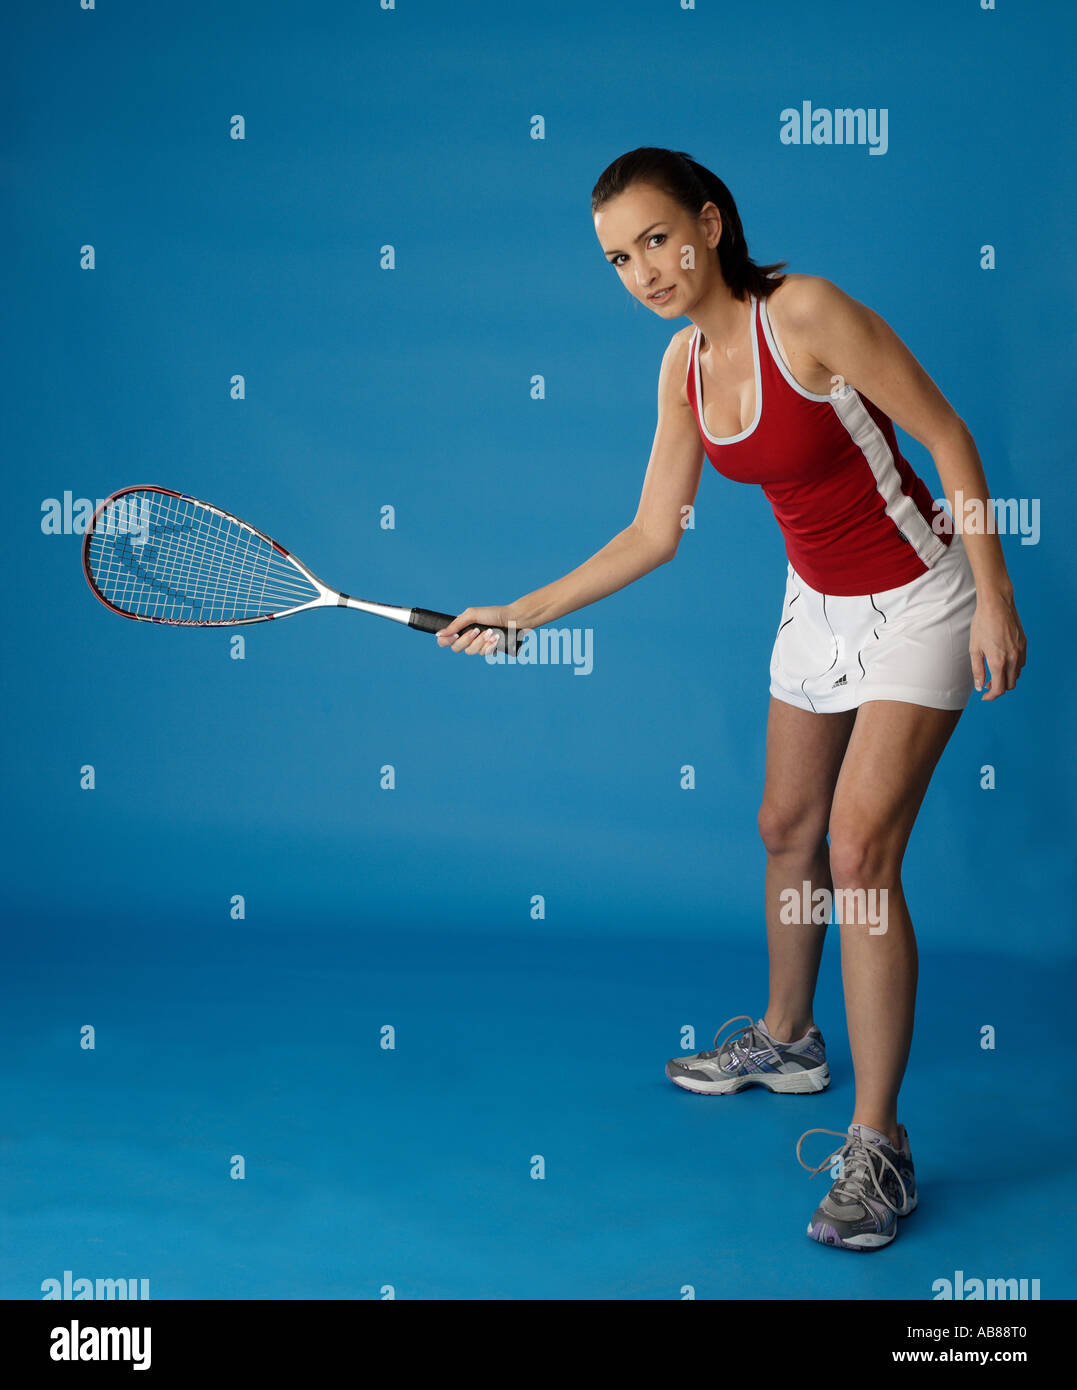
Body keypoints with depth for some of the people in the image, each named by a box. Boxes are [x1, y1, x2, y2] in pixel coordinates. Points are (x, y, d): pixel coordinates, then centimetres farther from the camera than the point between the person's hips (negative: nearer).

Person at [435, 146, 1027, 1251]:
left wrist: (995, 601, -18)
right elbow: (654, 535, 4)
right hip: (817, 607, 7)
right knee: (787, 829, 15)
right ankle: (786, 1039, 39)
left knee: (858, 849, -14)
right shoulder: (685, 364, -1)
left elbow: (948, 437, -17)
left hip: (918, 602, -7)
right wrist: (523, 613, 1)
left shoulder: (807, 311, -22)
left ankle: (877, 1148, -4)